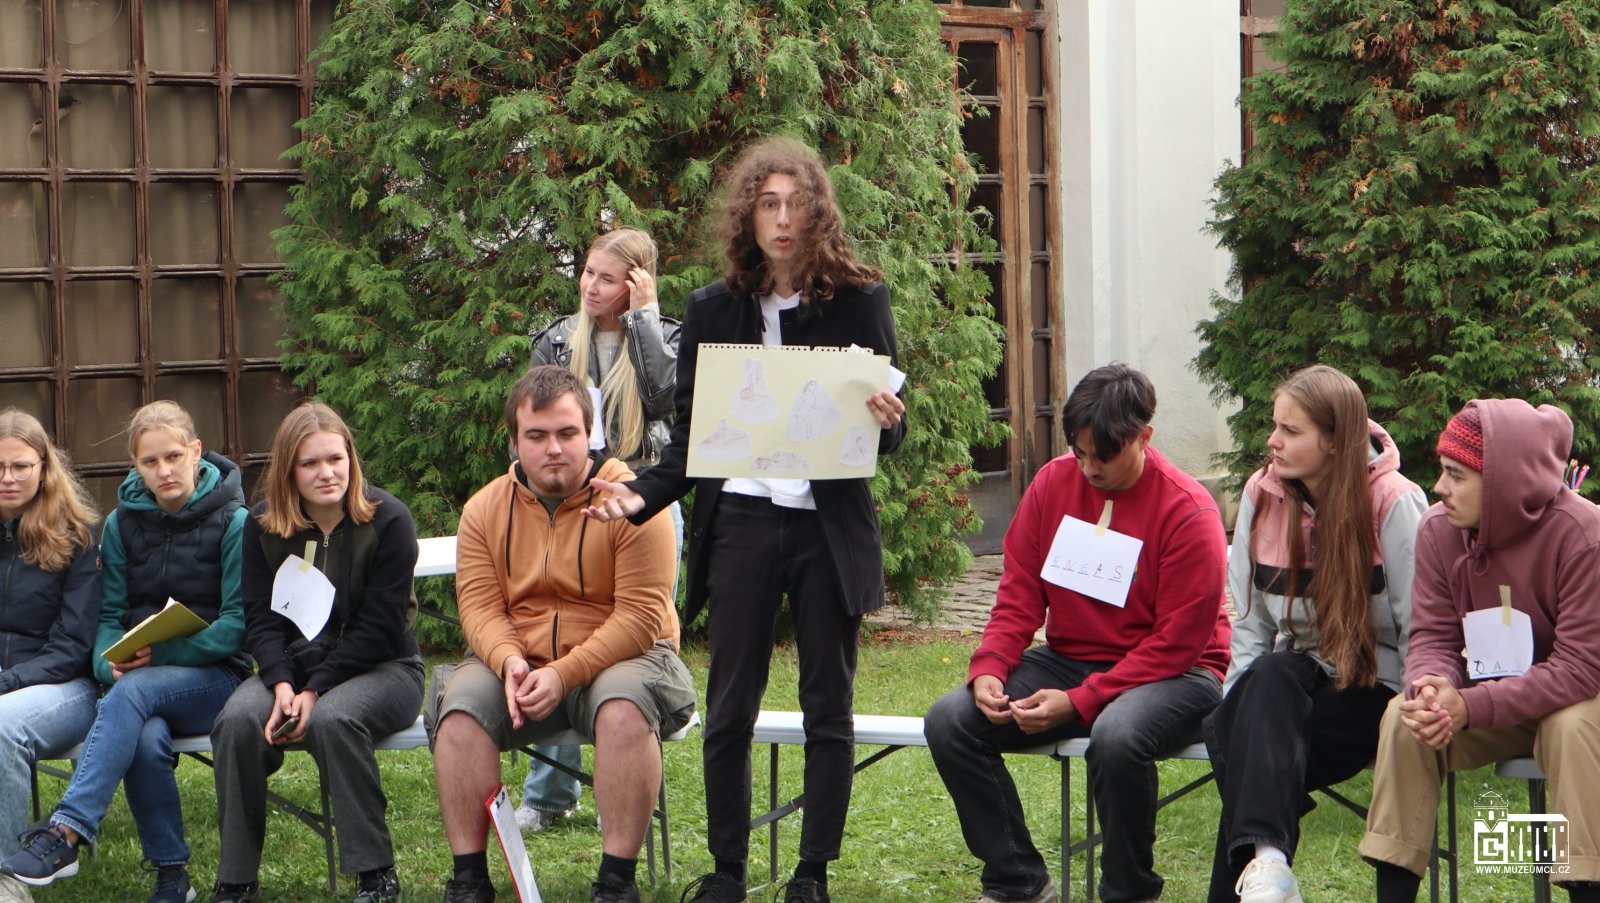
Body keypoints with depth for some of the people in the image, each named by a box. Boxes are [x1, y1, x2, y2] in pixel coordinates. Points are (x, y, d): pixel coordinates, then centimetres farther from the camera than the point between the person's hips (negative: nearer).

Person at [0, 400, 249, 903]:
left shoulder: (232, 522, -2)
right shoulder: (122, 523, 11)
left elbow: (237, 623, -7)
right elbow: (109, 615, 10)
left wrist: (162, 653, -18)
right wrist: (110, 662, -13)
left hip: (214, 675, -3)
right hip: (138, 676, 3)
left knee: (134, 692, -36)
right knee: (146, 739, -34)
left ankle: (65, 833, -44)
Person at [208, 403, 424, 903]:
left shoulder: (388, 521, -8)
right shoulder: (263, 526, 5)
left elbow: (378, 627, -13)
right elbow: (262, 619, 0)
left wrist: (315, 691, -21)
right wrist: (282, 685, -20)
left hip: (381, 668, -4)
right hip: (293, 667, 4)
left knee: (332, 719, -37)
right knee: (238, 720, -28)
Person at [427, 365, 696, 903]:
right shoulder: (485, 509, 5)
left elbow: (640, 616, -15)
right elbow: (478, 605, -1)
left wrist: (564, 674, -25)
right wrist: (509, 662, -23)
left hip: (618, 658, -3)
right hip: (517, 663, 4)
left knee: (624, 708, -36)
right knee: (460, 706, -25)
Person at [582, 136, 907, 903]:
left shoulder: (860, 301, 0)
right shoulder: (713, 311, 6)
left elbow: (888, 432, 2)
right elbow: (688, 435, 8)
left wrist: (886, 422, -21)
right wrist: (642, 495, -9)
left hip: (831, 526, -1)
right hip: (740, 523, 2)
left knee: (828, 708, 5)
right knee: (729, 709, 5)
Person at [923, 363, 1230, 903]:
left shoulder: (1187, 510, -15)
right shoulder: (1054, 482, 2)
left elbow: (1177, 642, -16)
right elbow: (1019, 592, 6)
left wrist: (1079, 702, -23)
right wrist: (989, 668, -14)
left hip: (1171, 675, -6)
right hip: (1068, 658, 6)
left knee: (1115, 735, -39)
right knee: (949, 721, -14)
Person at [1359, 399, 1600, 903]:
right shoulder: (1439, 530, -8)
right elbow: (1432, 636, -6)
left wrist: (1469, 707, -35)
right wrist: (1431, 686, -32)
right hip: (1483, 693, 4)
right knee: (1403, 716, -21)